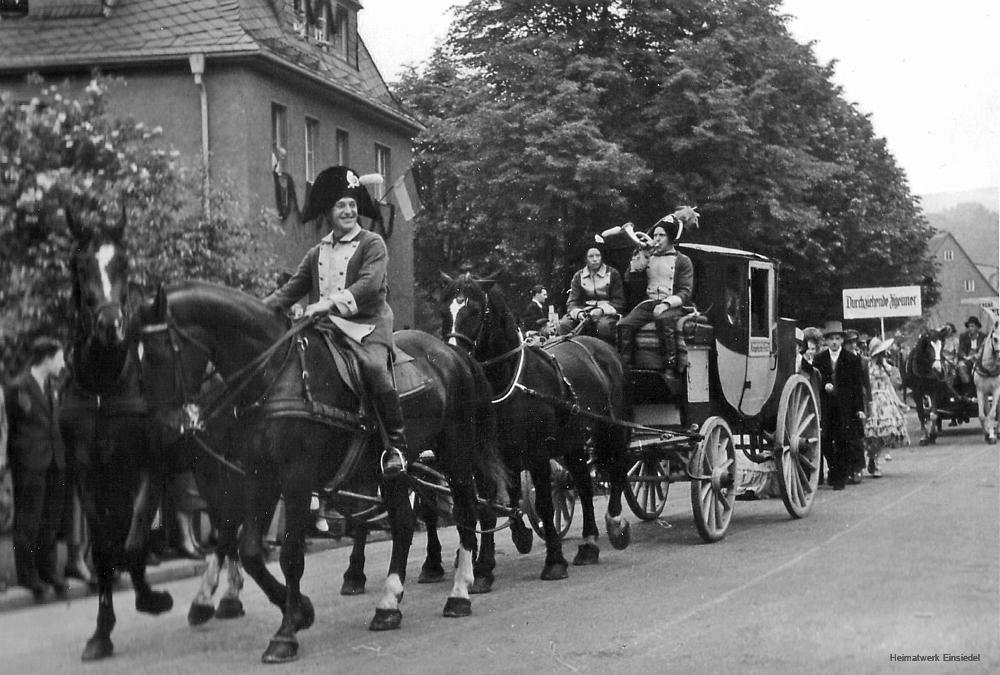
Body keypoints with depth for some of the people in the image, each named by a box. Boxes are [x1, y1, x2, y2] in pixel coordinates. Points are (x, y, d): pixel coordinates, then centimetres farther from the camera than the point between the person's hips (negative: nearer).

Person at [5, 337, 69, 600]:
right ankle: (28, 576, 6)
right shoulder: (18, 387, -8)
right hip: (29, 464, -7)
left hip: (54, 462, 7)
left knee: (51, 520, 11)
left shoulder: (51, 387, 15)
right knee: (28, 521, -1)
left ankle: (47, 569, 21)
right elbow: (11, 425, -4)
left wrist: (60, 455, 11)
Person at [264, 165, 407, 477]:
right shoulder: (317, 253, 20)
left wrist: (330, 302, -24)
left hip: (367, 324, -6)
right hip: (326, 325, 6)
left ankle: (395, 445, -24)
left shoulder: (372, 244, 2)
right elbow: (292, 289, 19)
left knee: (375, 366, -32)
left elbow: (369, 284, -14)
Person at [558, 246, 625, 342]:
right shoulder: (578, 276, 11)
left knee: (604, 325, -38)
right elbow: (572, 302, 6)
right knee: (564, 324, -26)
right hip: (584, 311, 3)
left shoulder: (613, 274, 4)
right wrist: (578, 313, -19)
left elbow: (618, 301, 0)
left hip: (606, 311, -3)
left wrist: (602, 310, -19)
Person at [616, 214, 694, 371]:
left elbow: (686, 292, 2)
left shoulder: (682, 261, 11)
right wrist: (643, 254, 4)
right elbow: (630, 277, 11)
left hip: (672, 306, -4)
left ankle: (670, 368, -40)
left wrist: (666, 304, -15)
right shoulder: (649, 258, 24)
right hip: (648, 303, 4)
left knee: (664, 320, -40)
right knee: (624, 325, -25)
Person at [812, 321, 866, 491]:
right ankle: (833, 468, 21)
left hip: (845, 405, -2)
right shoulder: (819, 359, 8)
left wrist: (860, 408, -2)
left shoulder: (853, 359, 3)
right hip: (825, 405, 2)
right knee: (825, 440, -1)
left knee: (842, 442, 0)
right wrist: (824, 385, -11)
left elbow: (858, 386, 2)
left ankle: (840, 477, 6)